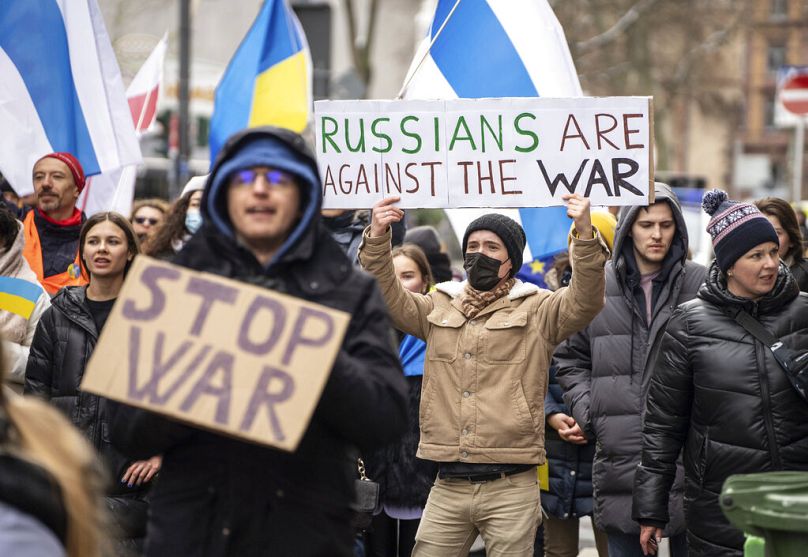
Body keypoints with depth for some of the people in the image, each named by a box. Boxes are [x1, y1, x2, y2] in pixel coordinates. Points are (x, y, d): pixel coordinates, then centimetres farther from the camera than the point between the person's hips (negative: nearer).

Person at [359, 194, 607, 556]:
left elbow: (585, 302, -11)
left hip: (510, 488, -3)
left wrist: (585, 235, -26)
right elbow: (389, 298, 5)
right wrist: (377, 239, -11)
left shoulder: (537, 310, 4)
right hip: (448, 486, 3)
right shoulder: (438, 308, 15)